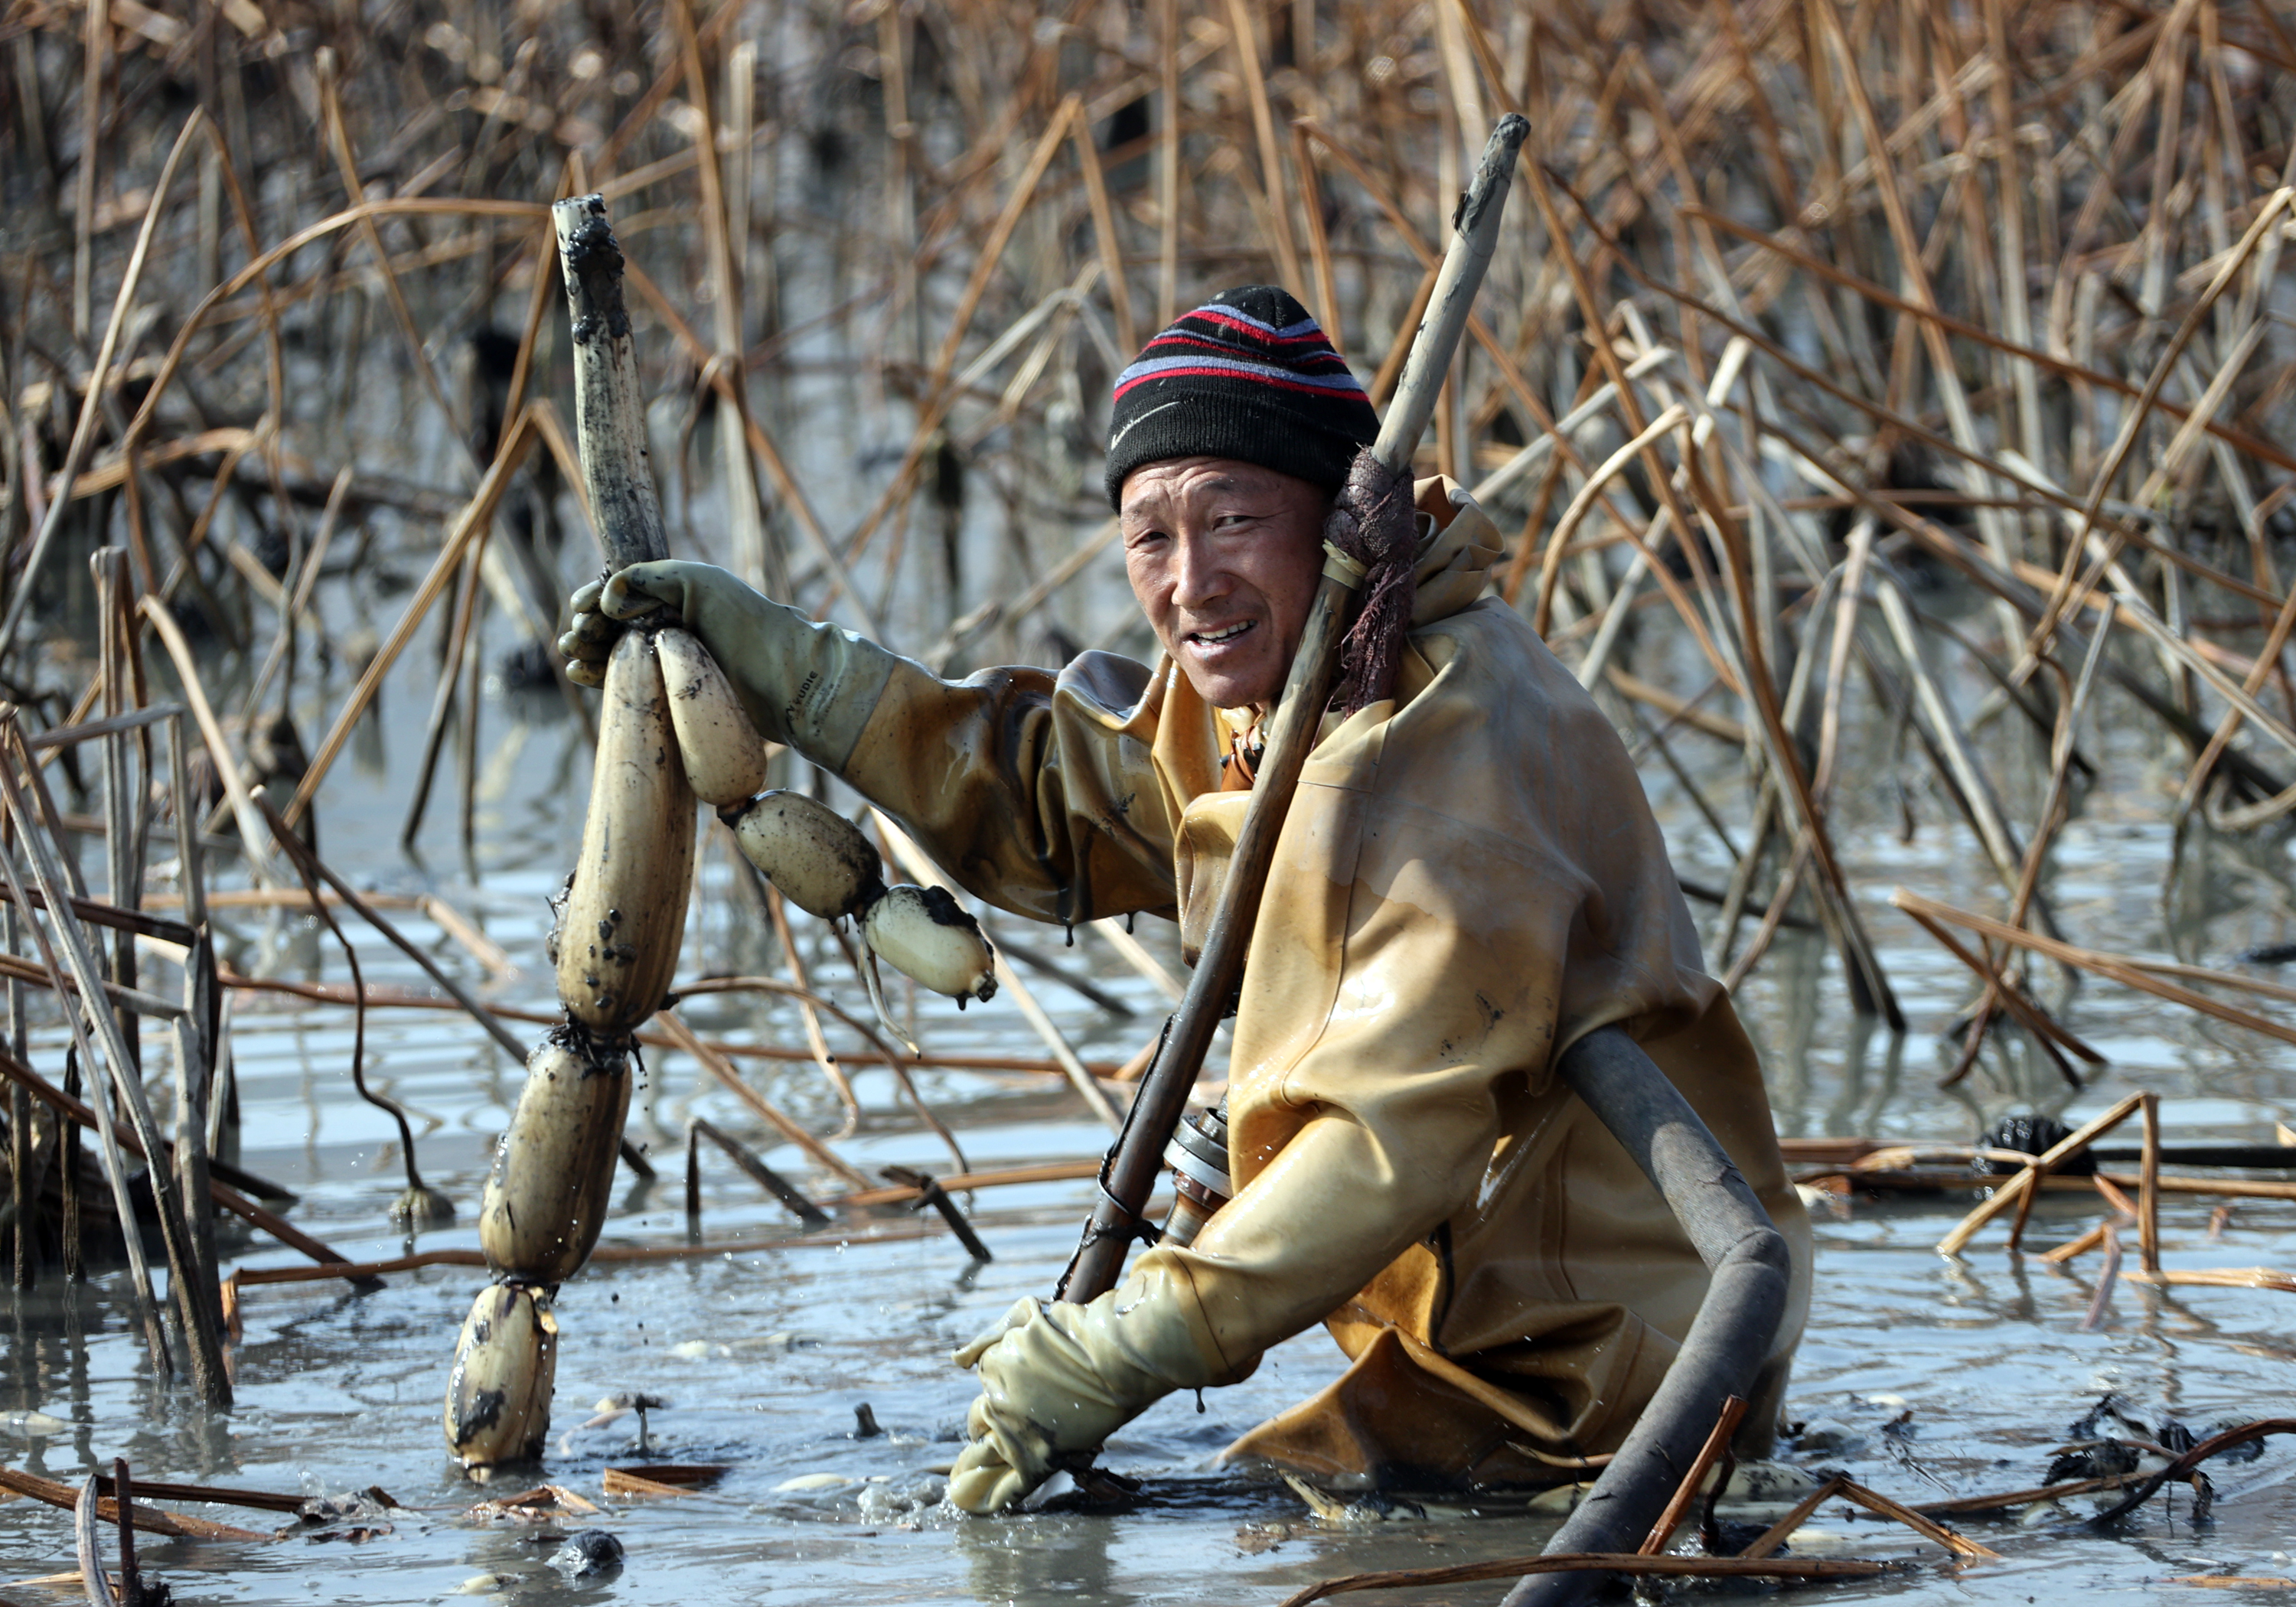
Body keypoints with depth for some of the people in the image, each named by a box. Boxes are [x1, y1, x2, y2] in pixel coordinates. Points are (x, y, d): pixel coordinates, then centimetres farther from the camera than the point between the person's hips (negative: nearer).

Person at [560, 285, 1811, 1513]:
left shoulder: (1459, 739, -24)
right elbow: (1036, 791, 22)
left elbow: (1401, 1131, -29)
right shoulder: (1273, 695, 6)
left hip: (1611, 1350, -9)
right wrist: (749, 643, 17)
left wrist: (1120, 1355, -28)